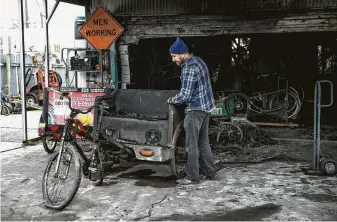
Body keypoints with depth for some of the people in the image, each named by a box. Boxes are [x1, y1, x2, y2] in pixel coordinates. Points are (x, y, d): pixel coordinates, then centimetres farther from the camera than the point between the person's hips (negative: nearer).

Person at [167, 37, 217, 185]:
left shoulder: (189, 69, -21)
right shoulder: (198, 60, 10)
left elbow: (185, 95, -23)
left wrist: (171, 100, -5)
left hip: (196, 109, -10)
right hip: (207, 107, 10)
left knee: (192, 144, -1)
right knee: (204, 142, 18)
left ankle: (192, 177, 5)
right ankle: (209, 172, 26)